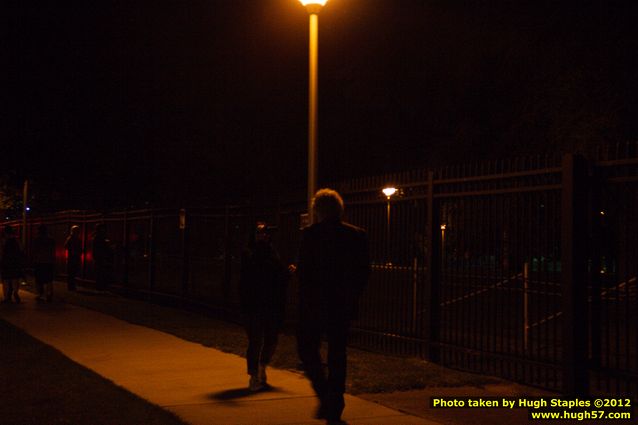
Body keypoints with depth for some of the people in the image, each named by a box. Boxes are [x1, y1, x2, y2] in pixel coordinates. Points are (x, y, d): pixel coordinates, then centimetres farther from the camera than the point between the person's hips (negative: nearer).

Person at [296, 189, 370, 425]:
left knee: (307, 348, 11)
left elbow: (304, 271, -14)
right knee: (337, 354, 12)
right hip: (344, 305, 4)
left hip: (314, 305, -4)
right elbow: (364, 271, 4)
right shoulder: (357, 235, 2)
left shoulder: (311, 234, -9)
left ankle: (325, 396, -7)